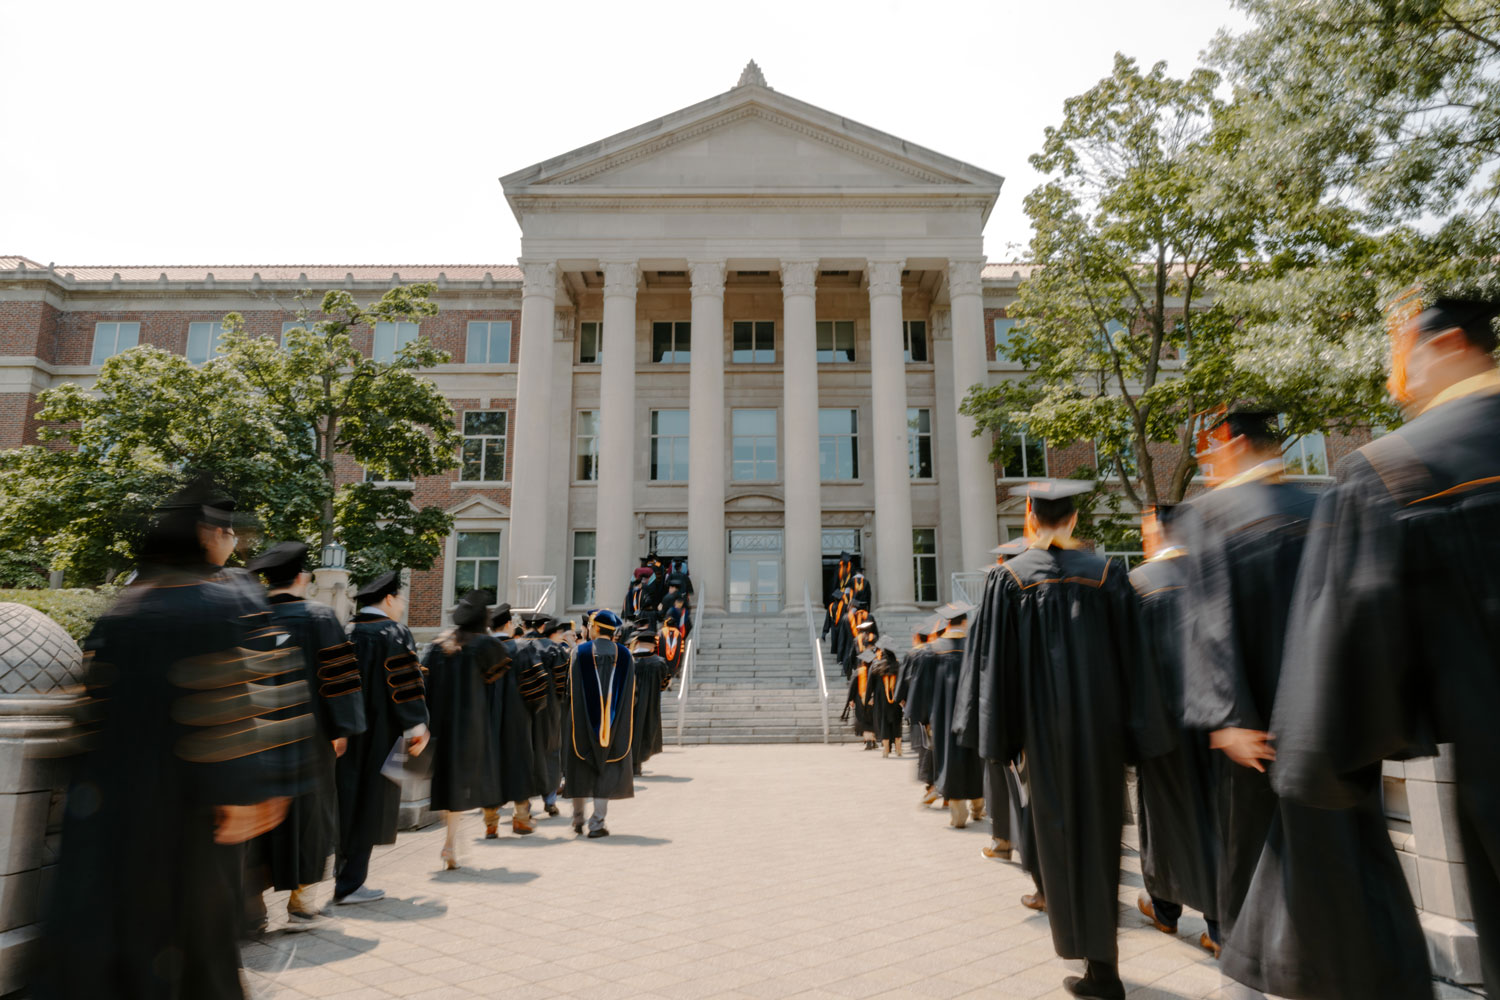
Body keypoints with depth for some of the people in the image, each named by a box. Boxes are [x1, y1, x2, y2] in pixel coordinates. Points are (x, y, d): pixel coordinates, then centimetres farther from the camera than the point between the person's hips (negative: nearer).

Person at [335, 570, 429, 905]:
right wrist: (417, 727, -11)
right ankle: (350, 885, 5)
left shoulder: (343, 634, 8)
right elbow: (405, 685, -17)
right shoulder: (394, 634, -12)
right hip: (377, 734, -7)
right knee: (368, 806, 1)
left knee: (346, 800, 18)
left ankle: (340, 871, 28)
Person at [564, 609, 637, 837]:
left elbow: (571, 689, -3)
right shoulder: (625, 655, 0)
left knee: (581, 769, 14)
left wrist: (572, 716, 9)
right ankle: (597, 823, 4)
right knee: (606, 772, 7)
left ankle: (578, 820, 23)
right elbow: (630, 693, 2)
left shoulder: (580, 653, -5)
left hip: (583, 720, -1)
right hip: (614, 723, 1)